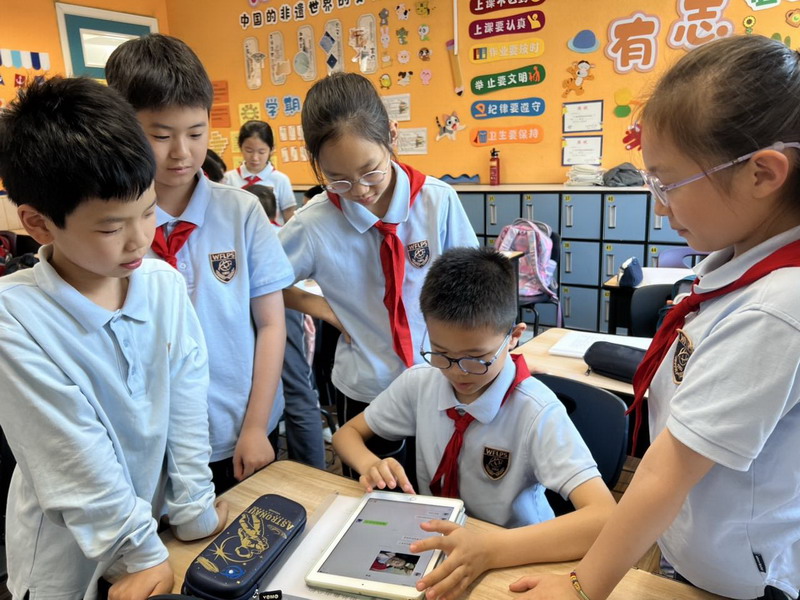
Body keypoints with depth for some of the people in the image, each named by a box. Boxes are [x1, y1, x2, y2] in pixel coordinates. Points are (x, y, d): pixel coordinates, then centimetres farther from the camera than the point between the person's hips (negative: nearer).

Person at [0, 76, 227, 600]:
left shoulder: (165, 284, -12)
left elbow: (188, 403, -8)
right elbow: (76, 457, -20)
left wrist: (194, 512, -4)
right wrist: (143, 555, -14)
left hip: (156, 514, 4)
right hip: (71, 558, -3)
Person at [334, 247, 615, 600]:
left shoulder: (536, 412, -20)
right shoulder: (420, 382, -9)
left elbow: (603, 519, -28)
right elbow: (347, 434, 5)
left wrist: (489, 550, -38)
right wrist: (370, 464, -16)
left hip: (511, 560, -2)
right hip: (436, 543, 3)